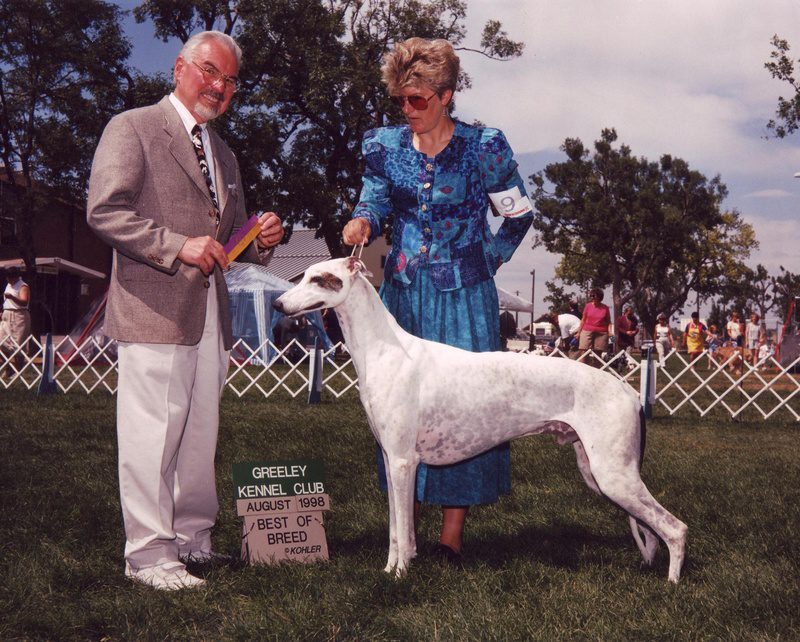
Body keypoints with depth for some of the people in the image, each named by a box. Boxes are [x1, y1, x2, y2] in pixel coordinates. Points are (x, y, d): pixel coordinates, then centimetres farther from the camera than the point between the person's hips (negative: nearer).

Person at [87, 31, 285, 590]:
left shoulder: (224, 155, 23)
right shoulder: (132, 129, -2)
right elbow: (104, 211, -12)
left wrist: (260, 235, 6)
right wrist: (178, 246, -20)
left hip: (211, 314, 8)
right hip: (155, 310, -7)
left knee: (201, 433, 11)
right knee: (152, 433, -6)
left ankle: (193, 536, 22)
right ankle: (148, 551, 1)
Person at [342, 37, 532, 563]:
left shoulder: (483, 147, -4)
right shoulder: (385, 146, 5)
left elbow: (519, 215, 5)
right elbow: (373, 202, 4)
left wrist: (485, 262, 1)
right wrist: (362, 223, -19)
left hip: (463, 296, -3)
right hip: (403, 292, 4)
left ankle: (453, 530, 2)